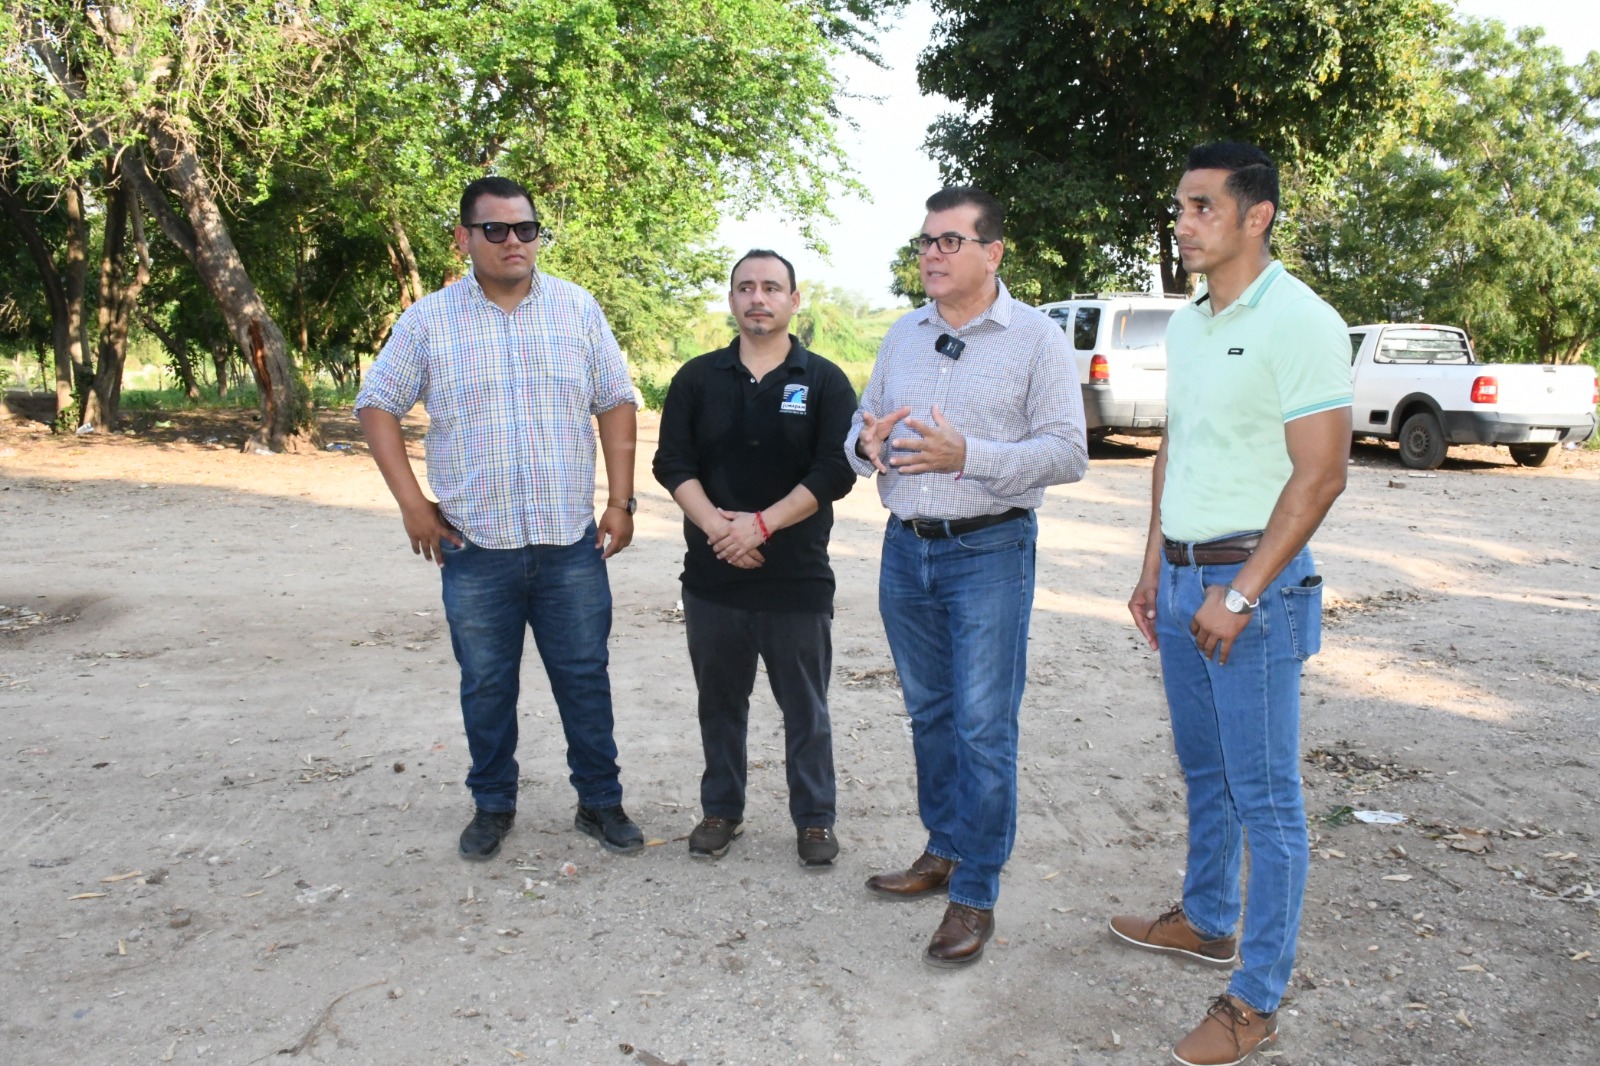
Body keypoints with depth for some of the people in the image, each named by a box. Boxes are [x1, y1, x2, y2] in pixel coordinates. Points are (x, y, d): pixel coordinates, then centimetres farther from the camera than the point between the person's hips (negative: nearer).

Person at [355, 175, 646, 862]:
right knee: (486, 684, 11)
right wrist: (412, 504, -3)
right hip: (475, 546, 0)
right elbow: (377, 404, 5)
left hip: (571, 544, 1)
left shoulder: (577, 309, 3)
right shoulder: (429, 320, 0)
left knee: (584, 677, 8)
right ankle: (493, 805, 29)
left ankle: (600, 801, 24)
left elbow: (615, 403, 6)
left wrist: (621, 502, -1)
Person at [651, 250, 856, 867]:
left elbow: (836, 471, -8)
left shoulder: (824, 381, 1)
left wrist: (761, 523, -16)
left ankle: (814, 818, 22)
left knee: (805, 706, 7)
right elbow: (673, 462, 0)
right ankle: (721, 810, 29)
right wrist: (715, 524, -15)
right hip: (712, 575, 2)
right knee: (720, 699, 14)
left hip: (798, 578, -2)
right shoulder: (698, 378, 7)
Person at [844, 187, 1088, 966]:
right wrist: (866, 443, -8)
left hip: (989, 552, -5)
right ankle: (944, 851, 31)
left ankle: (975, 893, 9)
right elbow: (862, 422, 17)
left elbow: (1067, 453, -11)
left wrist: (968, 455, -24)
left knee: (983, 727, -3)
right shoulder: (903, 335, 12)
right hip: (906, 549, 6)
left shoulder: (1036, 338, -5)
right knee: (929, 714, 15)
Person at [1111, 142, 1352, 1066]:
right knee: (1205, 772, 20)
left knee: (1265, 796, 1)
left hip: (1251, 583, -8)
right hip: (1183, 577, 8)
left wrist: (1242, 593, -19)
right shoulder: (1187, 324, 12)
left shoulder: (1298, 321, -13)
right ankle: (1207, 923, 38)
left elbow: (1321, 475, -18)